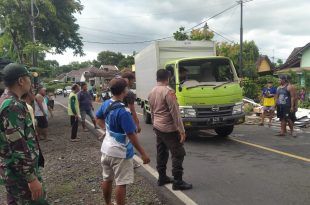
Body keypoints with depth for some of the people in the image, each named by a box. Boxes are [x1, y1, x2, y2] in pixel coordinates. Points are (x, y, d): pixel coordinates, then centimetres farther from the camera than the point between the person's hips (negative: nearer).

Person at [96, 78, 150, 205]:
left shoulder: (106, 104, -1)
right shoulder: (122, 112, -27)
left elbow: (98, 118, 18)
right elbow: (131, 135, -25)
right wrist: (143, 153, -17)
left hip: (106, 149, 9)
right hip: (120, 152, -8)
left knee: (107, 179, 21)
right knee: (121, 183, 4)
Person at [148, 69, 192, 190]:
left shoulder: (152, 92, 7)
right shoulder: (168, 91, -18)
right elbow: (175, 113, -19)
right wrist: (182, 130, -17)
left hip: (157, 128, 8)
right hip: (169, 129, -8)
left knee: (161, 153, 16)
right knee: (178, 154, -1)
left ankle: (162, 178, 24)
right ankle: (178, 182, 1)